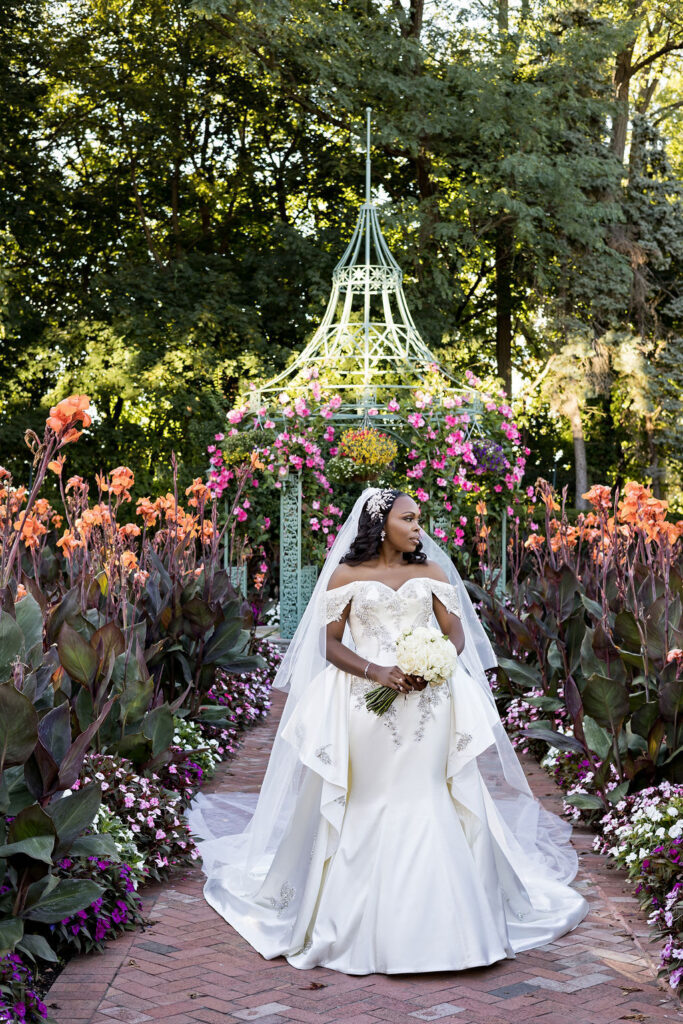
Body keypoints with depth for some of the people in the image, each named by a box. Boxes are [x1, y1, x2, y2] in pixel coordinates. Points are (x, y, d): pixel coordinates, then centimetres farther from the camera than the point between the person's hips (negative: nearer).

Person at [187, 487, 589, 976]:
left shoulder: (433, 573, 12)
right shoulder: (346, 575, 6)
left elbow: (457, 634, 9)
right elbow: (332, 645, 2)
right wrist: (377, 672, -14)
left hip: (428, 705, 2)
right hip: (364, 706, -2)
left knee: (425, 805, -3)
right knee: (366, 811, -2)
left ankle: (434, 924, 5)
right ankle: (360, 930, 6)